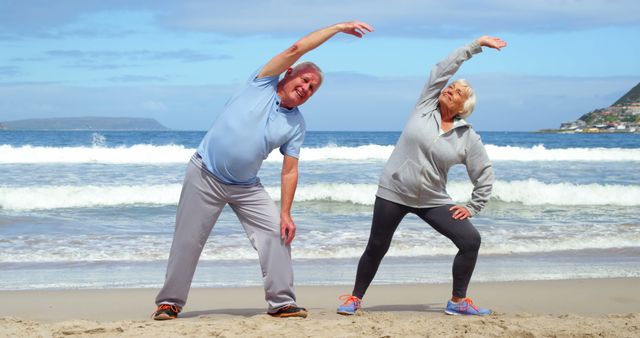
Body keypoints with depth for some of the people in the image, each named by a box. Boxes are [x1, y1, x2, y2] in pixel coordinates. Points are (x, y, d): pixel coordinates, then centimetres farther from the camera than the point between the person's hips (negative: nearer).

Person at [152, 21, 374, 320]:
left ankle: (282, 302, -4)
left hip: (245, 187, 4)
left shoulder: (296, 126, 2)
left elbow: (289, 171, -1)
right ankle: (170, 303, 11)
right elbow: (296, 49, -16)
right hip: (205, 174, -4)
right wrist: (338, 28, -13)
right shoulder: (262, 84, -6)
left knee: (277, 233, -9)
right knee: (187, 240, -1)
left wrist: (286, 213, -13)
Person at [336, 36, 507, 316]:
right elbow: (443, 69, -7)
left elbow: (484, 174, 5)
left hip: (433, 200, 1)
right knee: (376, 248, 3)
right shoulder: (425, 106, -2)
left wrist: (473, 207, -1)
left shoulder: (468, 137, -2)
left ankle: (458, 302, 5)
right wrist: (475, 45, -4)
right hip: (393, 192, -1)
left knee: (471, 241, -10)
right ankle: (355, 298, 24)